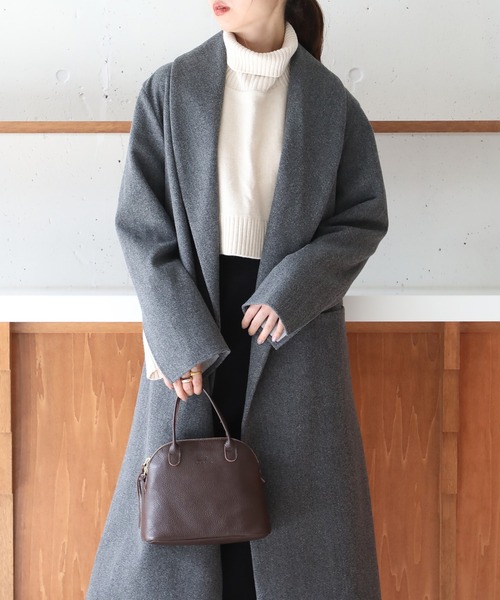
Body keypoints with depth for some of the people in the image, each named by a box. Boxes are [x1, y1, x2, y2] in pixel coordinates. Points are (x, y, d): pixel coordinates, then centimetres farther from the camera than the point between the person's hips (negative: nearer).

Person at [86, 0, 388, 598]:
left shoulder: (329, 99, -1)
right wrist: (181, 336, -12)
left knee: (294, 493, 6)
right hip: (192, 322, 0)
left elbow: (365, 214, 4)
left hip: (292, 327, 1)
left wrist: (291, 291, -11)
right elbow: (140, 220, -4)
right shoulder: (169, 88, -2)